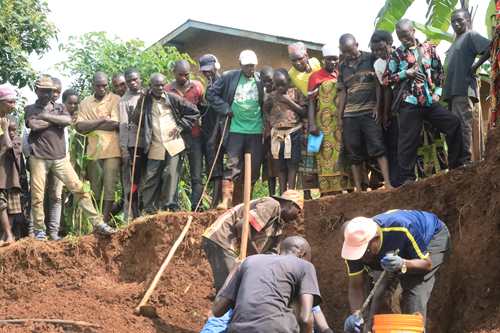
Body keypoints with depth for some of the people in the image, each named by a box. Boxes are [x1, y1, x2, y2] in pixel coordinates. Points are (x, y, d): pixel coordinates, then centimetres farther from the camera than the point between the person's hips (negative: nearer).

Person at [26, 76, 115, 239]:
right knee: (37, 195, -1)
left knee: (79, 188, -5)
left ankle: (97, 223, -5)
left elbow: (68, 120, -6)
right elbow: (34, 125, -13)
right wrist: (56, 120, -2)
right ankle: (39, 231, 10)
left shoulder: (60, 108, 16)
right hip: (39, 157, -2)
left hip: (60, 157, 2)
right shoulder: (30, 109, 8)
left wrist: (46, 116, -5)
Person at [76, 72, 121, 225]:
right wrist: (102, 120, -7)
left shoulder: (116, 100, 1)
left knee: (109, 188, -8)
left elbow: (116, 124, -11)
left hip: (112, 150, -3)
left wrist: (91, 125, -3)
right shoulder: (85, 103, 12)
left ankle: (105, 222, -6)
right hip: (93, 150, 3)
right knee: (95, 189, 7)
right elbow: (79, 127, 0)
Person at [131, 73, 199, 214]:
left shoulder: (172, 99, 1)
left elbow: (194, 111, 6)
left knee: (171, 175, -9)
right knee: (150, 178, 1)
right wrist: (141, 103, -13)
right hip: (155, 148, 2)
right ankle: (149, 209, 8)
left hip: (173, 144, -2)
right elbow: (135, 120, -2)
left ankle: (169, 205, -4)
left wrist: (181, 126, -1)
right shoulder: (145, 101, 6)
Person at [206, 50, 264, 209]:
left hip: (256, 131, 2)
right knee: (232, 166, -7)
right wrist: (225, 109, -5)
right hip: (235, 129, -2)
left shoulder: (261, 80, 3)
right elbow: (211, 93, 2)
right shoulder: (229, 77, 0)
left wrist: (266, 122, 1)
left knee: (253, 168, 6)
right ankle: (226, 200, -10)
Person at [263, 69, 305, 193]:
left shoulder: (295, 93, -1)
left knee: (292, 164, -6)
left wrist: (289, 101, -13)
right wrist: (270, 101, -5)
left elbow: (304, 112, -7)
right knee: (280, 166, 6)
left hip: (293, 133, -4)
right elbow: (265, 111, 11)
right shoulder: (272, 96, 9)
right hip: (277, 134, 4)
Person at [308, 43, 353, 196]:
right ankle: (330, 192, -9)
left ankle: (348, 188, 4)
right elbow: (311, 102, -2)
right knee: (327, 156, -7)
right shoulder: (316, 77, 2)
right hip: (324, 125, -4)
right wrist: (312, 124, -12)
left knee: (343, 156, 3)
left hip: (342, 124, 4)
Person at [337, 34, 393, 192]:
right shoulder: (342, 67, 14)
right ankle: (358, 189, 5)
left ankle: (388, 184, -17)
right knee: (355, 154, 3)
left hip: (370, 112, -4)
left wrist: (378, 105, -12)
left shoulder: (371, 59, 3)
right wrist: (340, 117, 9)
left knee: (377, 148, -12)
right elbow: (342, 92, 15)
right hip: (350, 115, 4)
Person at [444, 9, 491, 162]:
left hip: (464, 88, -9)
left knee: (464, 125, -14)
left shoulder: (471, 35, 2)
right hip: (452, 90, 9)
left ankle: (467, 160, -18)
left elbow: (490, 47, -13)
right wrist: (445, 89, 15)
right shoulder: (455, 43, 26)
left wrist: (475, 66, -12)